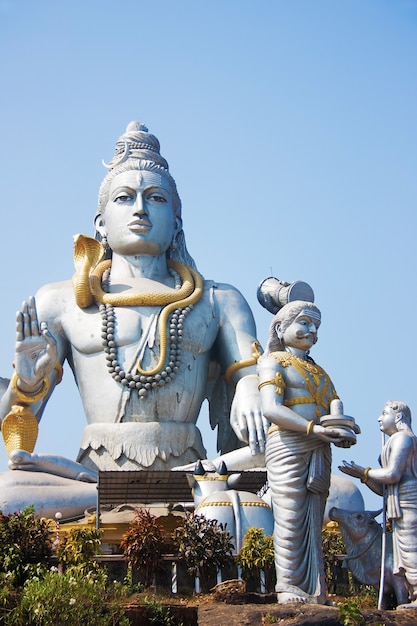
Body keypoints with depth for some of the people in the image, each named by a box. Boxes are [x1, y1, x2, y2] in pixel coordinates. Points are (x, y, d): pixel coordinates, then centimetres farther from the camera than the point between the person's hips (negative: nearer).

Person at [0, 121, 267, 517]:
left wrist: (248, 394, -12)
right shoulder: (58, 302, 14)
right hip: (93, 472, -1)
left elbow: (251, 378, 10)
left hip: (189, 476, 1)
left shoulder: (218, 302, 17)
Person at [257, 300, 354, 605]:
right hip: (289, 446, -6)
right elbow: (271, 408, -11)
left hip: (319, 453, 6)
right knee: (291, 523, -9)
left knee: (313, 527, 4)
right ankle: (290, 596, -10)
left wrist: (342, 434, -8)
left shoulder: (320, 372, 26)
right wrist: (314, 428, -24)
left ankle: (315, 598, 3)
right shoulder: (274, 361, 5)